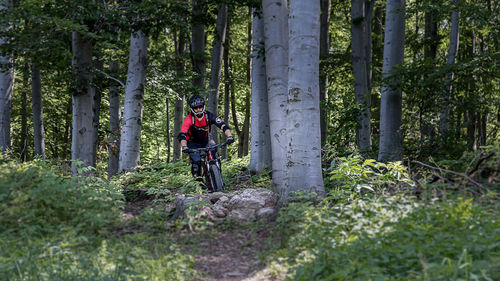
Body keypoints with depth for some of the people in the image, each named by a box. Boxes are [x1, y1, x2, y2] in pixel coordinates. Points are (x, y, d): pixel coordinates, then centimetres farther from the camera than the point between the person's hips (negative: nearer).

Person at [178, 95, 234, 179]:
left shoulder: (209, 116, -19)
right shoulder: (189, 119, -26)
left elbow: (223, 125, -27)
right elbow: (182, 135, -35)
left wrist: (230, 137, -44)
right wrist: (184, 147, -54)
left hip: (204, 142, 3)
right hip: (193, 143, -2)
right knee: (197, 161, -24)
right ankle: (197, 177, -1)